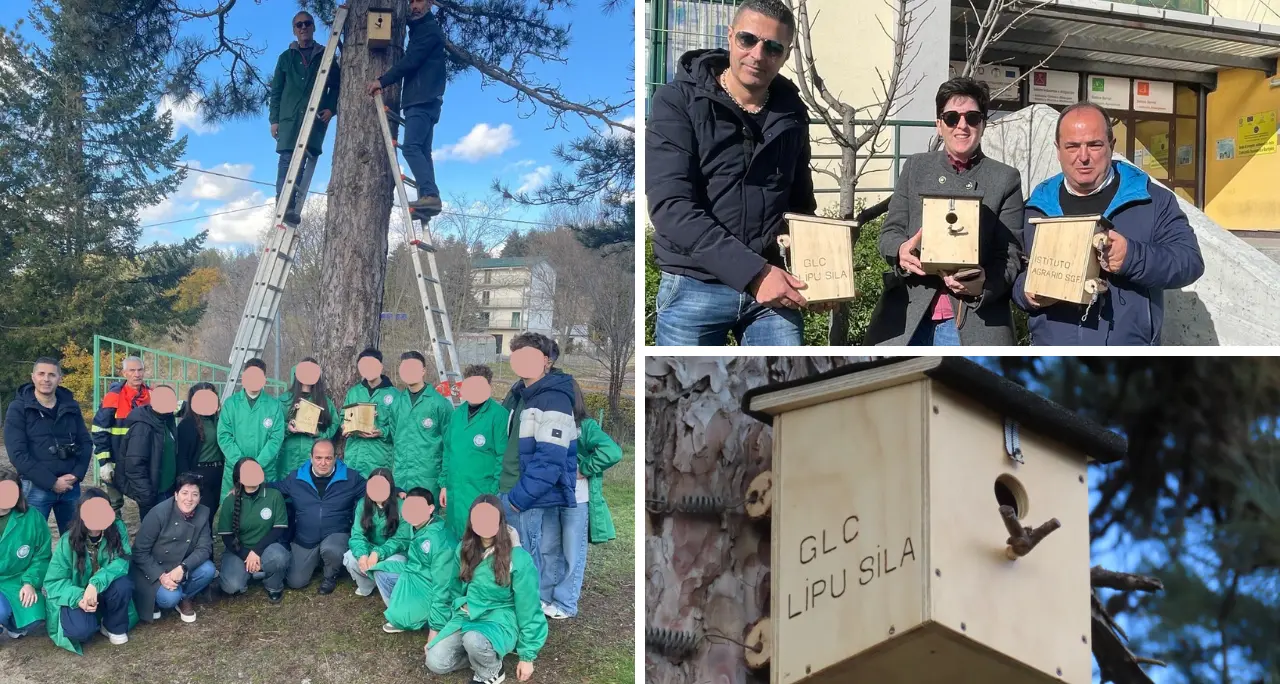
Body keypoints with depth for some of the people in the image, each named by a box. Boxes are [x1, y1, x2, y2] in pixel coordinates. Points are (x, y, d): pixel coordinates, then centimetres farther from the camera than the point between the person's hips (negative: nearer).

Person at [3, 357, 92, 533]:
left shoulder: (71, 406, 8)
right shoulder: (18, 408, -4)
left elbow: (86, 443, 10)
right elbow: (17, 454, -11)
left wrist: (76, 475, -7)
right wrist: (51, 482, -15)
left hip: (70, 486, 4)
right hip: (35, 488, -4)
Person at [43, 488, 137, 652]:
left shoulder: (117, 529, -16)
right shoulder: (68, 541, -17)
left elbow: (121, 562, -24)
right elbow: (53, 582, -14)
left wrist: (96, 583, -41)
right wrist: (78, 598, -33)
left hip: (106, 592, 2)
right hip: (79, 596, -2)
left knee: (122, 585, -32)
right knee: (80, 630, -31)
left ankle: (115, 626, -2)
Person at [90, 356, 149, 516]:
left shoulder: (152, 395, 1)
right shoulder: (114, 396, -11)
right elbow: (99, 430, -10)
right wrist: (104, 461, -13)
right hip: (117, 463, -3)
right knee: (113, 506, 9)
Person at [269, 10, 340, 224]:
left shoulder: (325, 55, 16)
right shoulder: (286, 57, 18)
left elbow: (336, 85, 13)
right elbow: (276, 90, 15)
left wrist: (331, 108, -5)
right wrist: (274, 119, 5)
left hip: (315, 117, -1)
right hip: (289, 116, 1)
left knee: (301, 162, -11)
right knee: (287, 160, -12)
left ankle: (291, 207, -11)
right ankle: (284, 206, -19)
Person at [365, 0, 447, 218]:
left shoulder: (430, 29, -3)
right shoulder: (419, 30, 27)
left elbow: (411, 61, -13)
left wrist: (382, 81, -14)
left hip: (423, 99, -10)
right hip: (421, 100, 10)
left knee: (411, 146, -19)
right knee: (421, 150, 3)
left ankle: (430, 195, -27)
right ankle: (429, 198, -3)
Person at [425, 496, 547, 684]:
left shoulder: (518, 558, -16)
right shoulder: (464, 549, 0)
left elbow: (527, 608, -11)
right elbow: (452, 590, 12)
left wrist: (527, 655, -7)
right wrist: (437, 627, 12)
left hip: (500, 620, -5)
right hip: (466, 616, 5)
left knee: (474, 640, -37)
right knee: (435, 662, -14)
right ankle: (481, 653, 10)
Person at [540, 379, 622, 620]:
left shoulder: (586, 426, -12)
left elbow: (613, 451, -25)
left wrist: (584, 470, -18)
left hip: (576, 501, -5)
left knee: (572, 554, 7)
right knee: (547, 549, 15)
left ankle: (565, 604, 17)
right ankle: (544, 597, 29)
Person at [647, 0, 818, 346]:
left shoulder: (791, 113, 9)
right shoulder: (678, 101, -5)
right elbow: (670, 206, -16)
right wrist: (751, 271, -22)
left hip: (774, 285, 4)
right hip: (695, 288, -3)